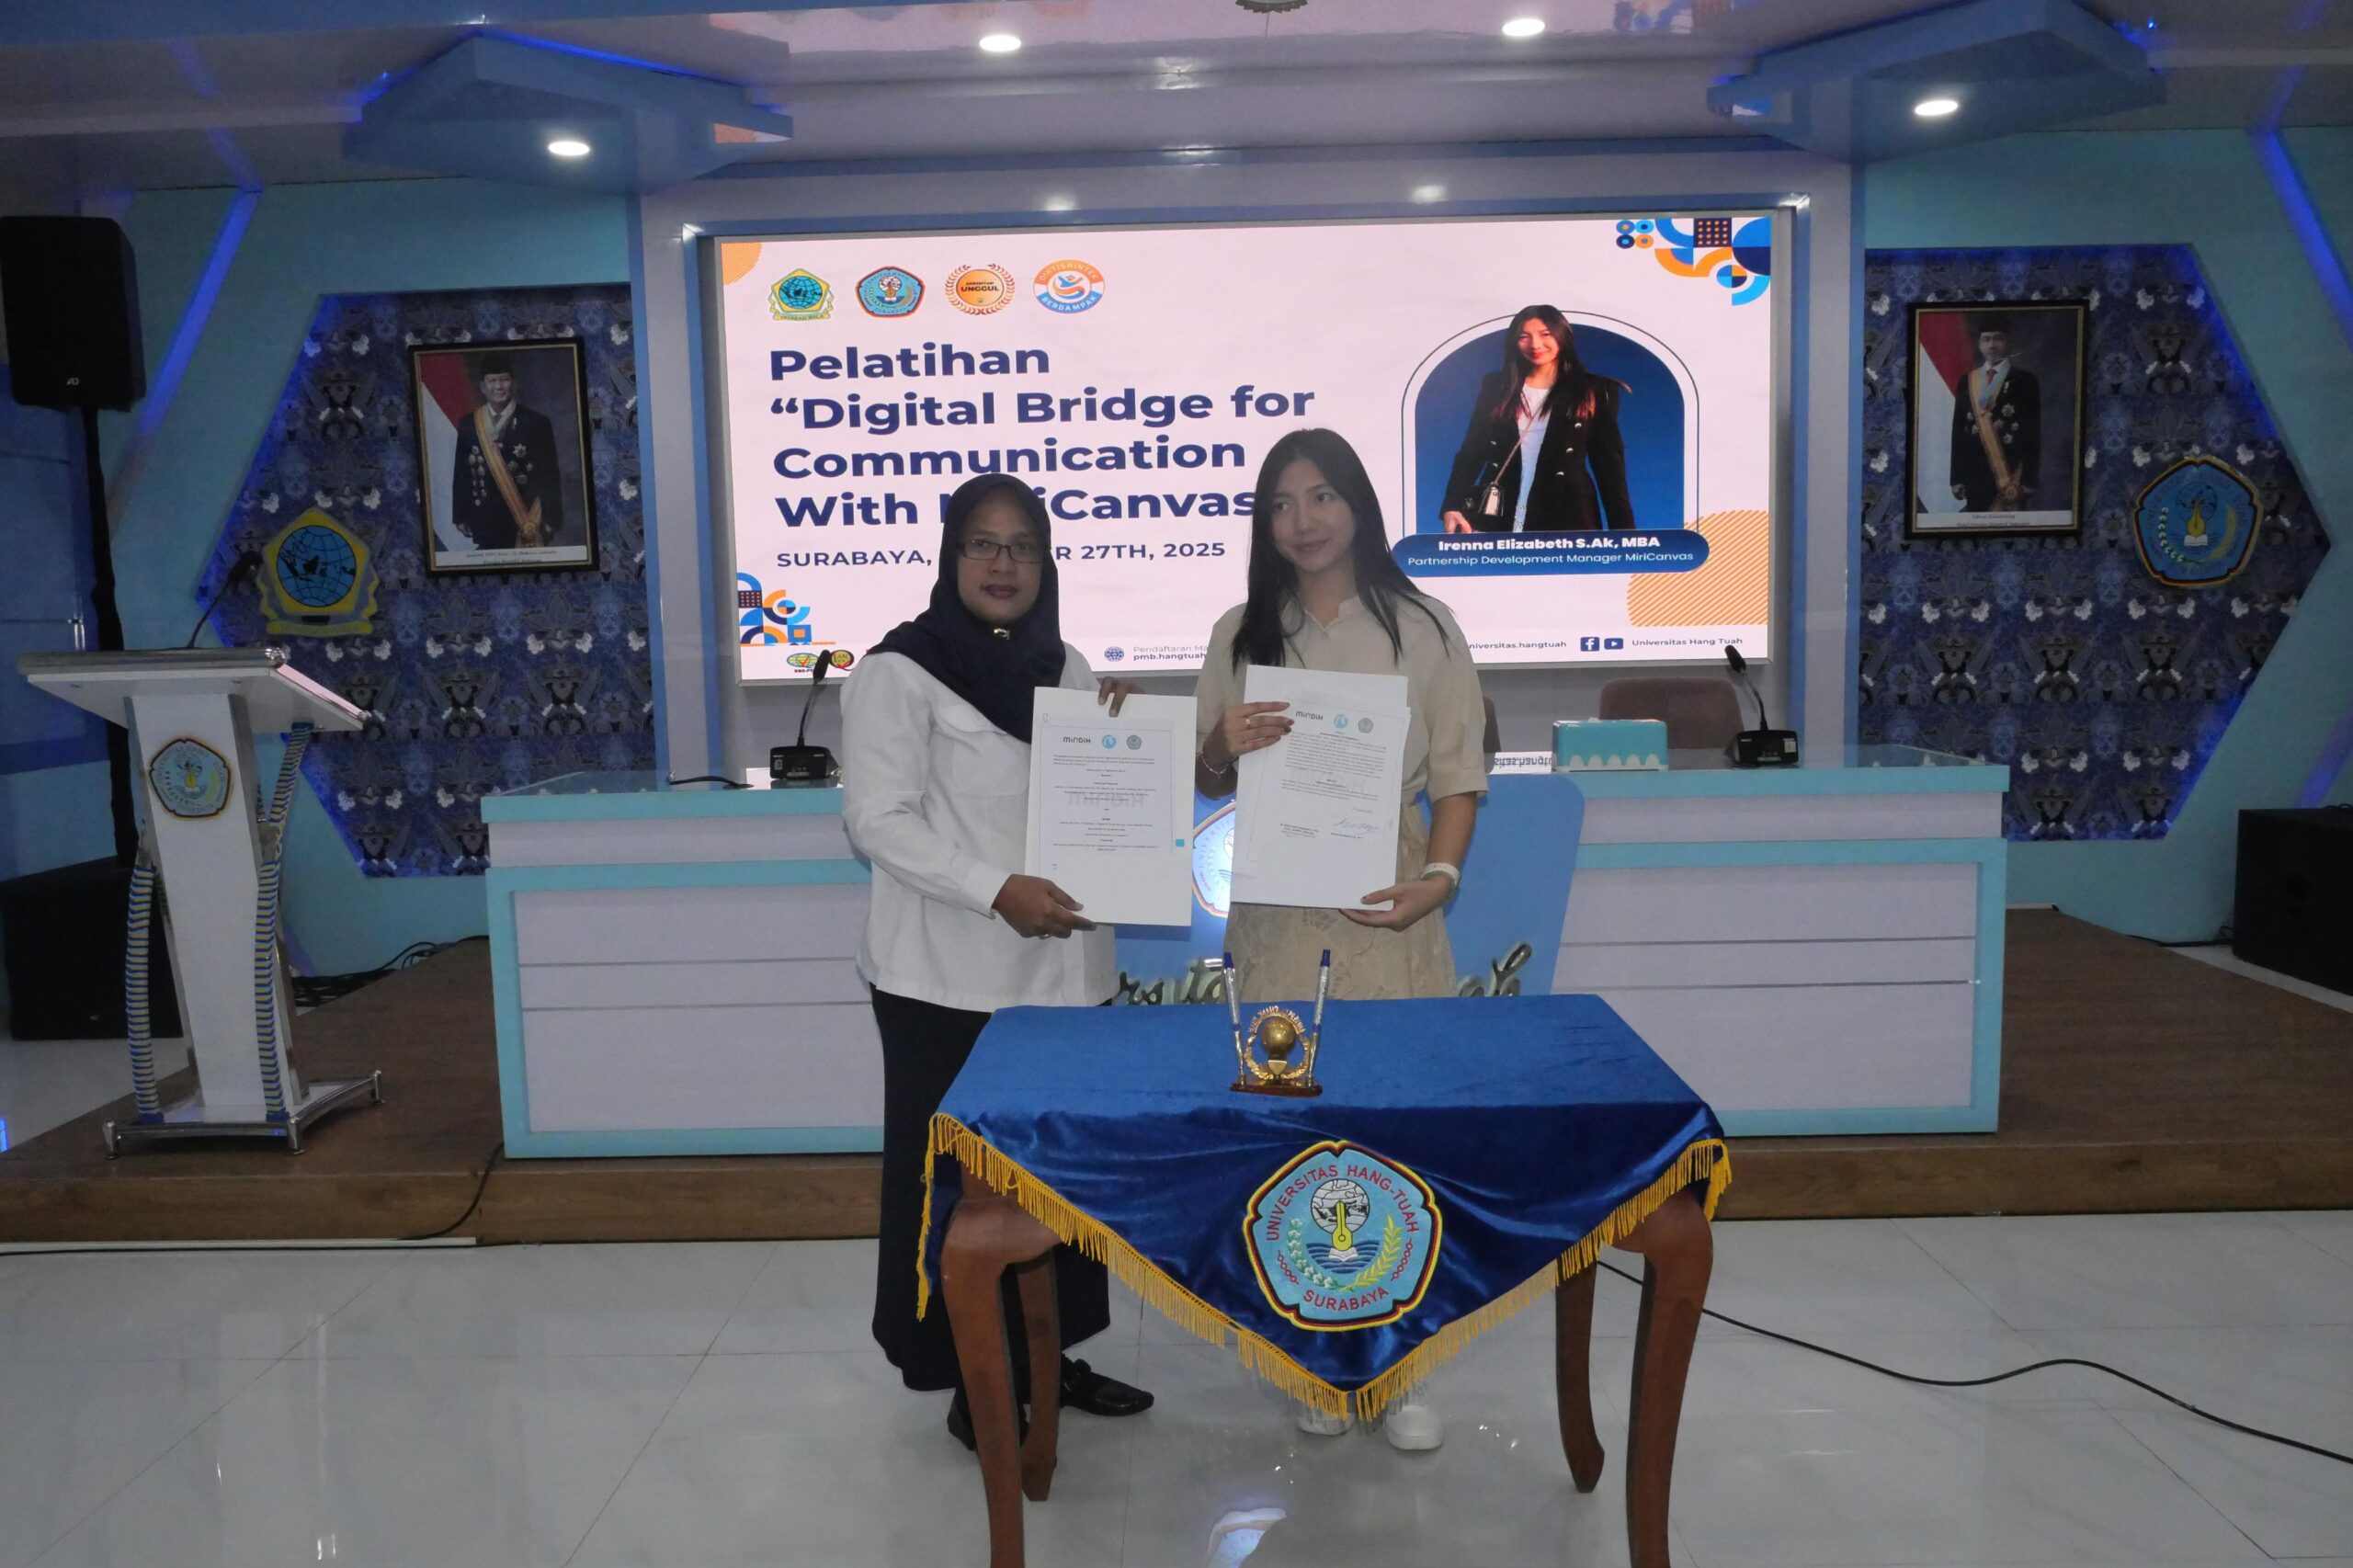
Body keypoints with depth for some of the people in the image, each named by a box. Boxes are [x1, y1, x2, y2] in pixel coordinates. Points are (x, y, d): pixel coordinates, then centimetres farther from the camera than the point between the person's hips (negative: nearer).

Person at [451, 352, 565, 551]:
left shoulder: (536, 422, -3)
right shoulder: (468, 425, 5)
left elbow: (551, 476, -4)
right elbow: (461, 474, 10)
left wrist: (551, 521, -7)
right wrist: (461, 517, 7)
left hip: (527, 525, -2)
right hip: (485, 525, 2)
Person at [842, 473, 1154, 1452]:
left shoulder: (1065, 667, 13)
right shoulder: (900, 670, -7)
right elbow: (877, 818, -14)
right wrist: (995, 890, -23)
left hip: (1060, 966, 6)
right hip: (948, 975, -6)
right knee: (956, 1177, 3)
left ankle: (1042, 1355, 29)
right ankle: (971, 1383, 18)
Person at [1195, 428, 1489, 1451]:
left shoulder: (1422, 628, 2)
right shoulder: (1240, 634, 8)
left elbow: (1458, 777, 1)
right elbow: (1205, 783, 12)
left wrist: (1438, 875, -16)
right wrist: (1224, 746, -10)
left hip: (1389, 915, -2)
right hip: (1279, 919, 2)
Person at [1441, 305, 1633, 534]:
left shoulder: (1594, 392, 8)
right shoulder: (1495, 387, 12)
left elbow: (1610, 465, 6)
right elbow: (1471, 451, 11)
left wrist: (1623, 532, -1)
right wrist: (1452, 506, -5)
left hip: (1566, 520, -1)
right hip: (1496, 520, 1)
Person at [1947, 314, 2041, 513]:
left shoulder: (2024, 380, 2)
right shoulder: (1967, 381, 12)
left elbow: (2033, 433, -1)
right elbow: (1958, 431, 10)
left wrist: (2029, 480, -8)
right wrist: (1957, 478, 4)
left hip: (2010, 474, -3)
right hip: (1975, 476, 3)